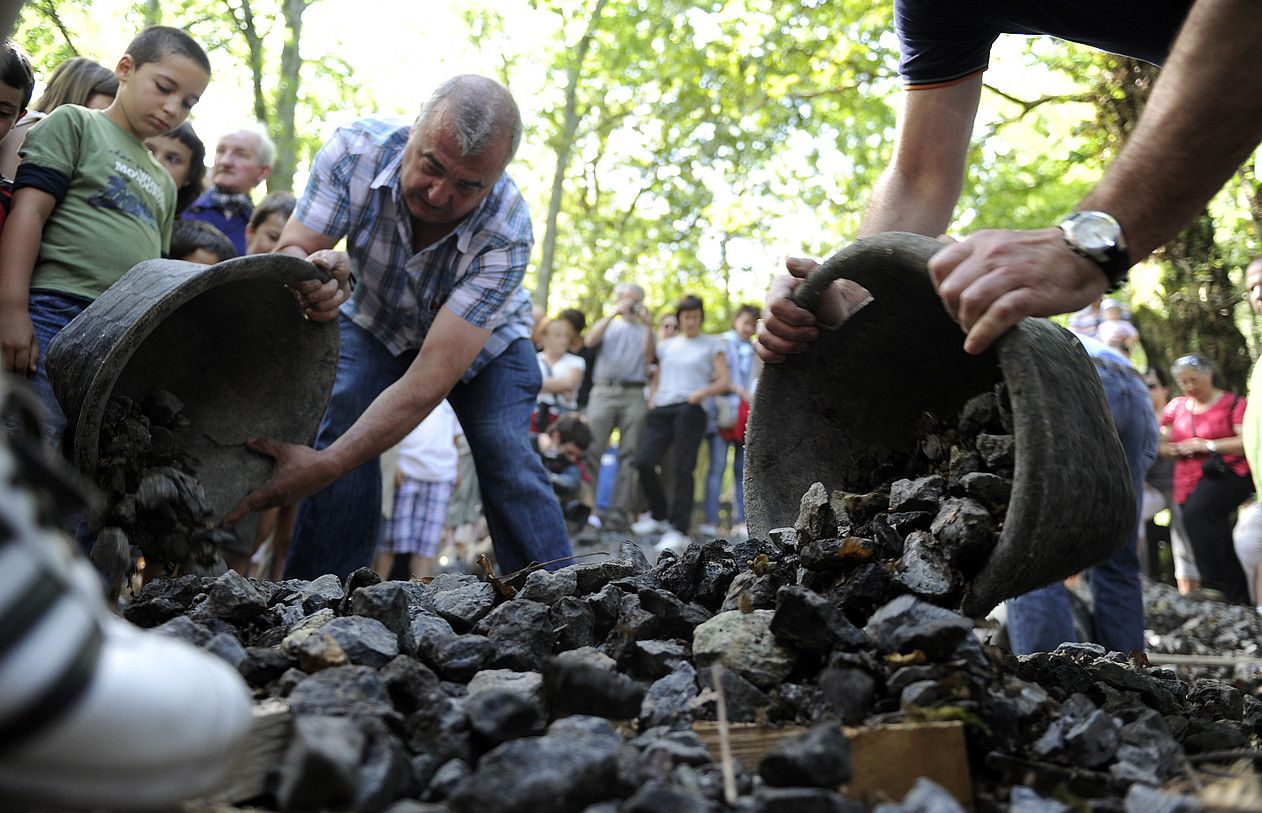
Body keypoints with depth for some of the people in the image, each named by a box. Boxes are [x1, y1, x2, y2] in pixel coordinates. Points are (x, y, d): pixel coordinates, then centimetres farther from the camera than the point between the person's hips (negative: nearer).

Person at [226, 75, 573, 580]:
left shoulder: (506, 234, -38)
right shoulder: (355, 150, -31)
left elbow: (430, 381, -42)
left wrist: (324, 466, -49)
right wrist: (316, 273, -52)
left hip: (484, 340, -1)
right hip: (374, 325, 2)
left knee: (509, 463, -18)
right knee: (343, 430, -20)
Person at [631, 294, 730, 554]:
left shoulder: (712, 344, 10)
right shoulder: (667, 345, 22)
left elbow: (724, 382, 3)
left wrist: (703, 392, -13)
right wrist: (652, 397, 9)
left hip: (690, 411, -4)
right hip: (661, 410, 4)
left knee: (682, 469, -10)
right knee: (643, 462, -9)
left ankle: (678, 529, -5)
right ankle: (659, 515, 12)